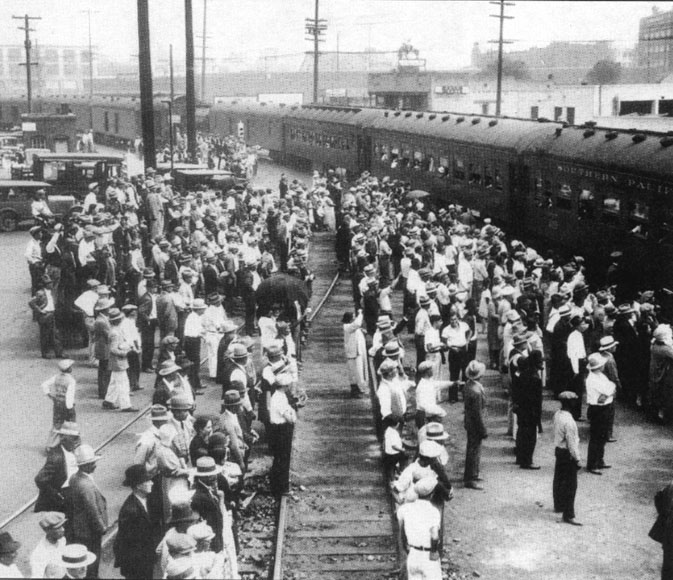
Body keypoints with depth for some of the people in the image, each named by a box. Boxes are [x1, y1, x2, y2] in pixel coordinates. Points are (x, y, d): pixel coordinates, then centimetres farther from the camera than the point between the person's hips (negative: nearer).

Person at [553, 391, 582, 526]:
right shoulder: (568, 421, -27)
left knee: (559, 479, 23)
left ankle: (558, 505, 40)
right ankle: (568, 515, 1)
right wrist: (577, 459, -16)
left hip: (558, 449, 9)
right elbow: (571, 442, -24)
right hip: (567, 454, -9)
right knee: (570, 485, -3)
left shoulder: (557, 415, 0)